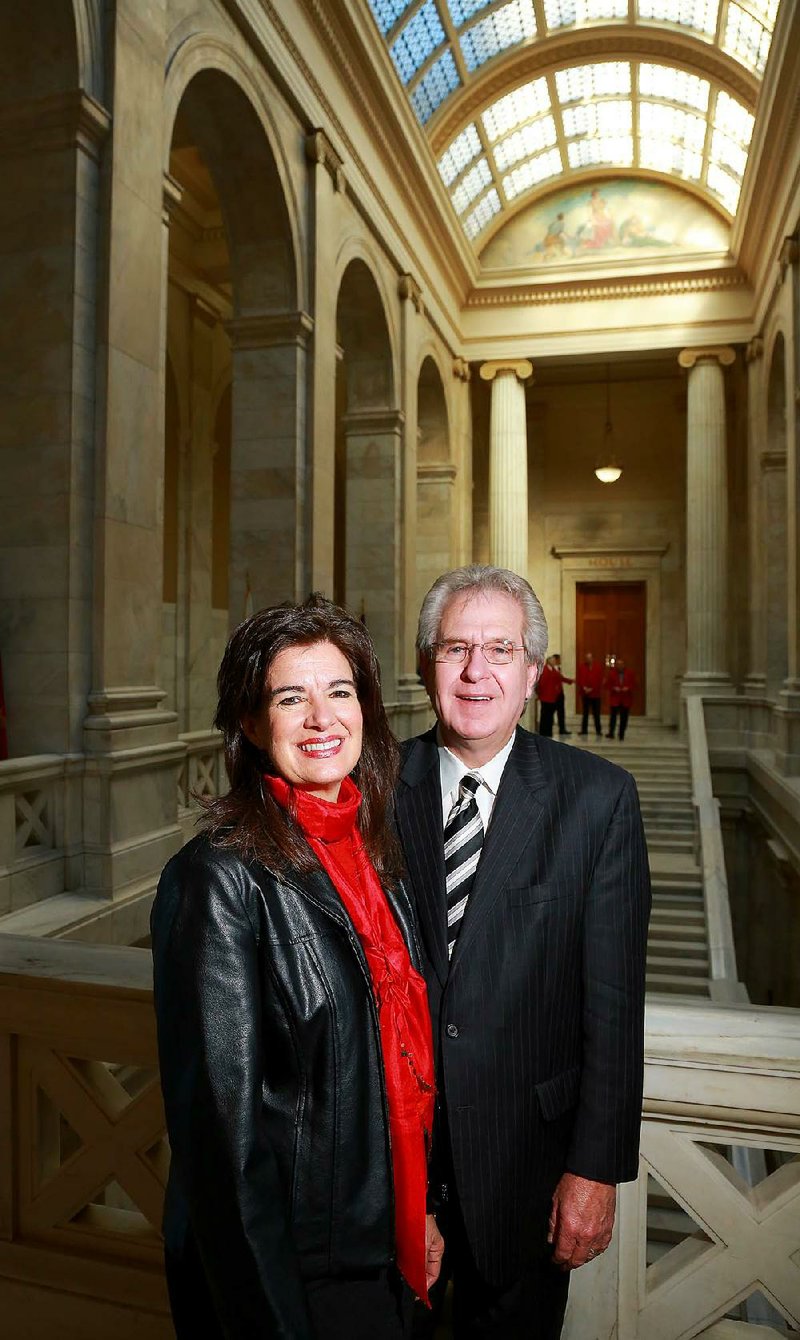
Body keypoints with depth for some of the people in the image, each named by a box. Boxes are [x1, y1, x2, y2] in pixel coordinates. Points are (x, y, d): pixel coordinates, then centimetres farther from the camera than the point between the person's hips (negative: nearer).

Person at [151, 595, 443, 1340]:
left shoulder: (371, 855, -1)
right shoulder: (221, 876, -22)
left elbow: (402, 1050, 8)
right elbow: (220, 1117, -20)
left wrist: (419, 1210, 10)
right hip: (290, 1263, -6)